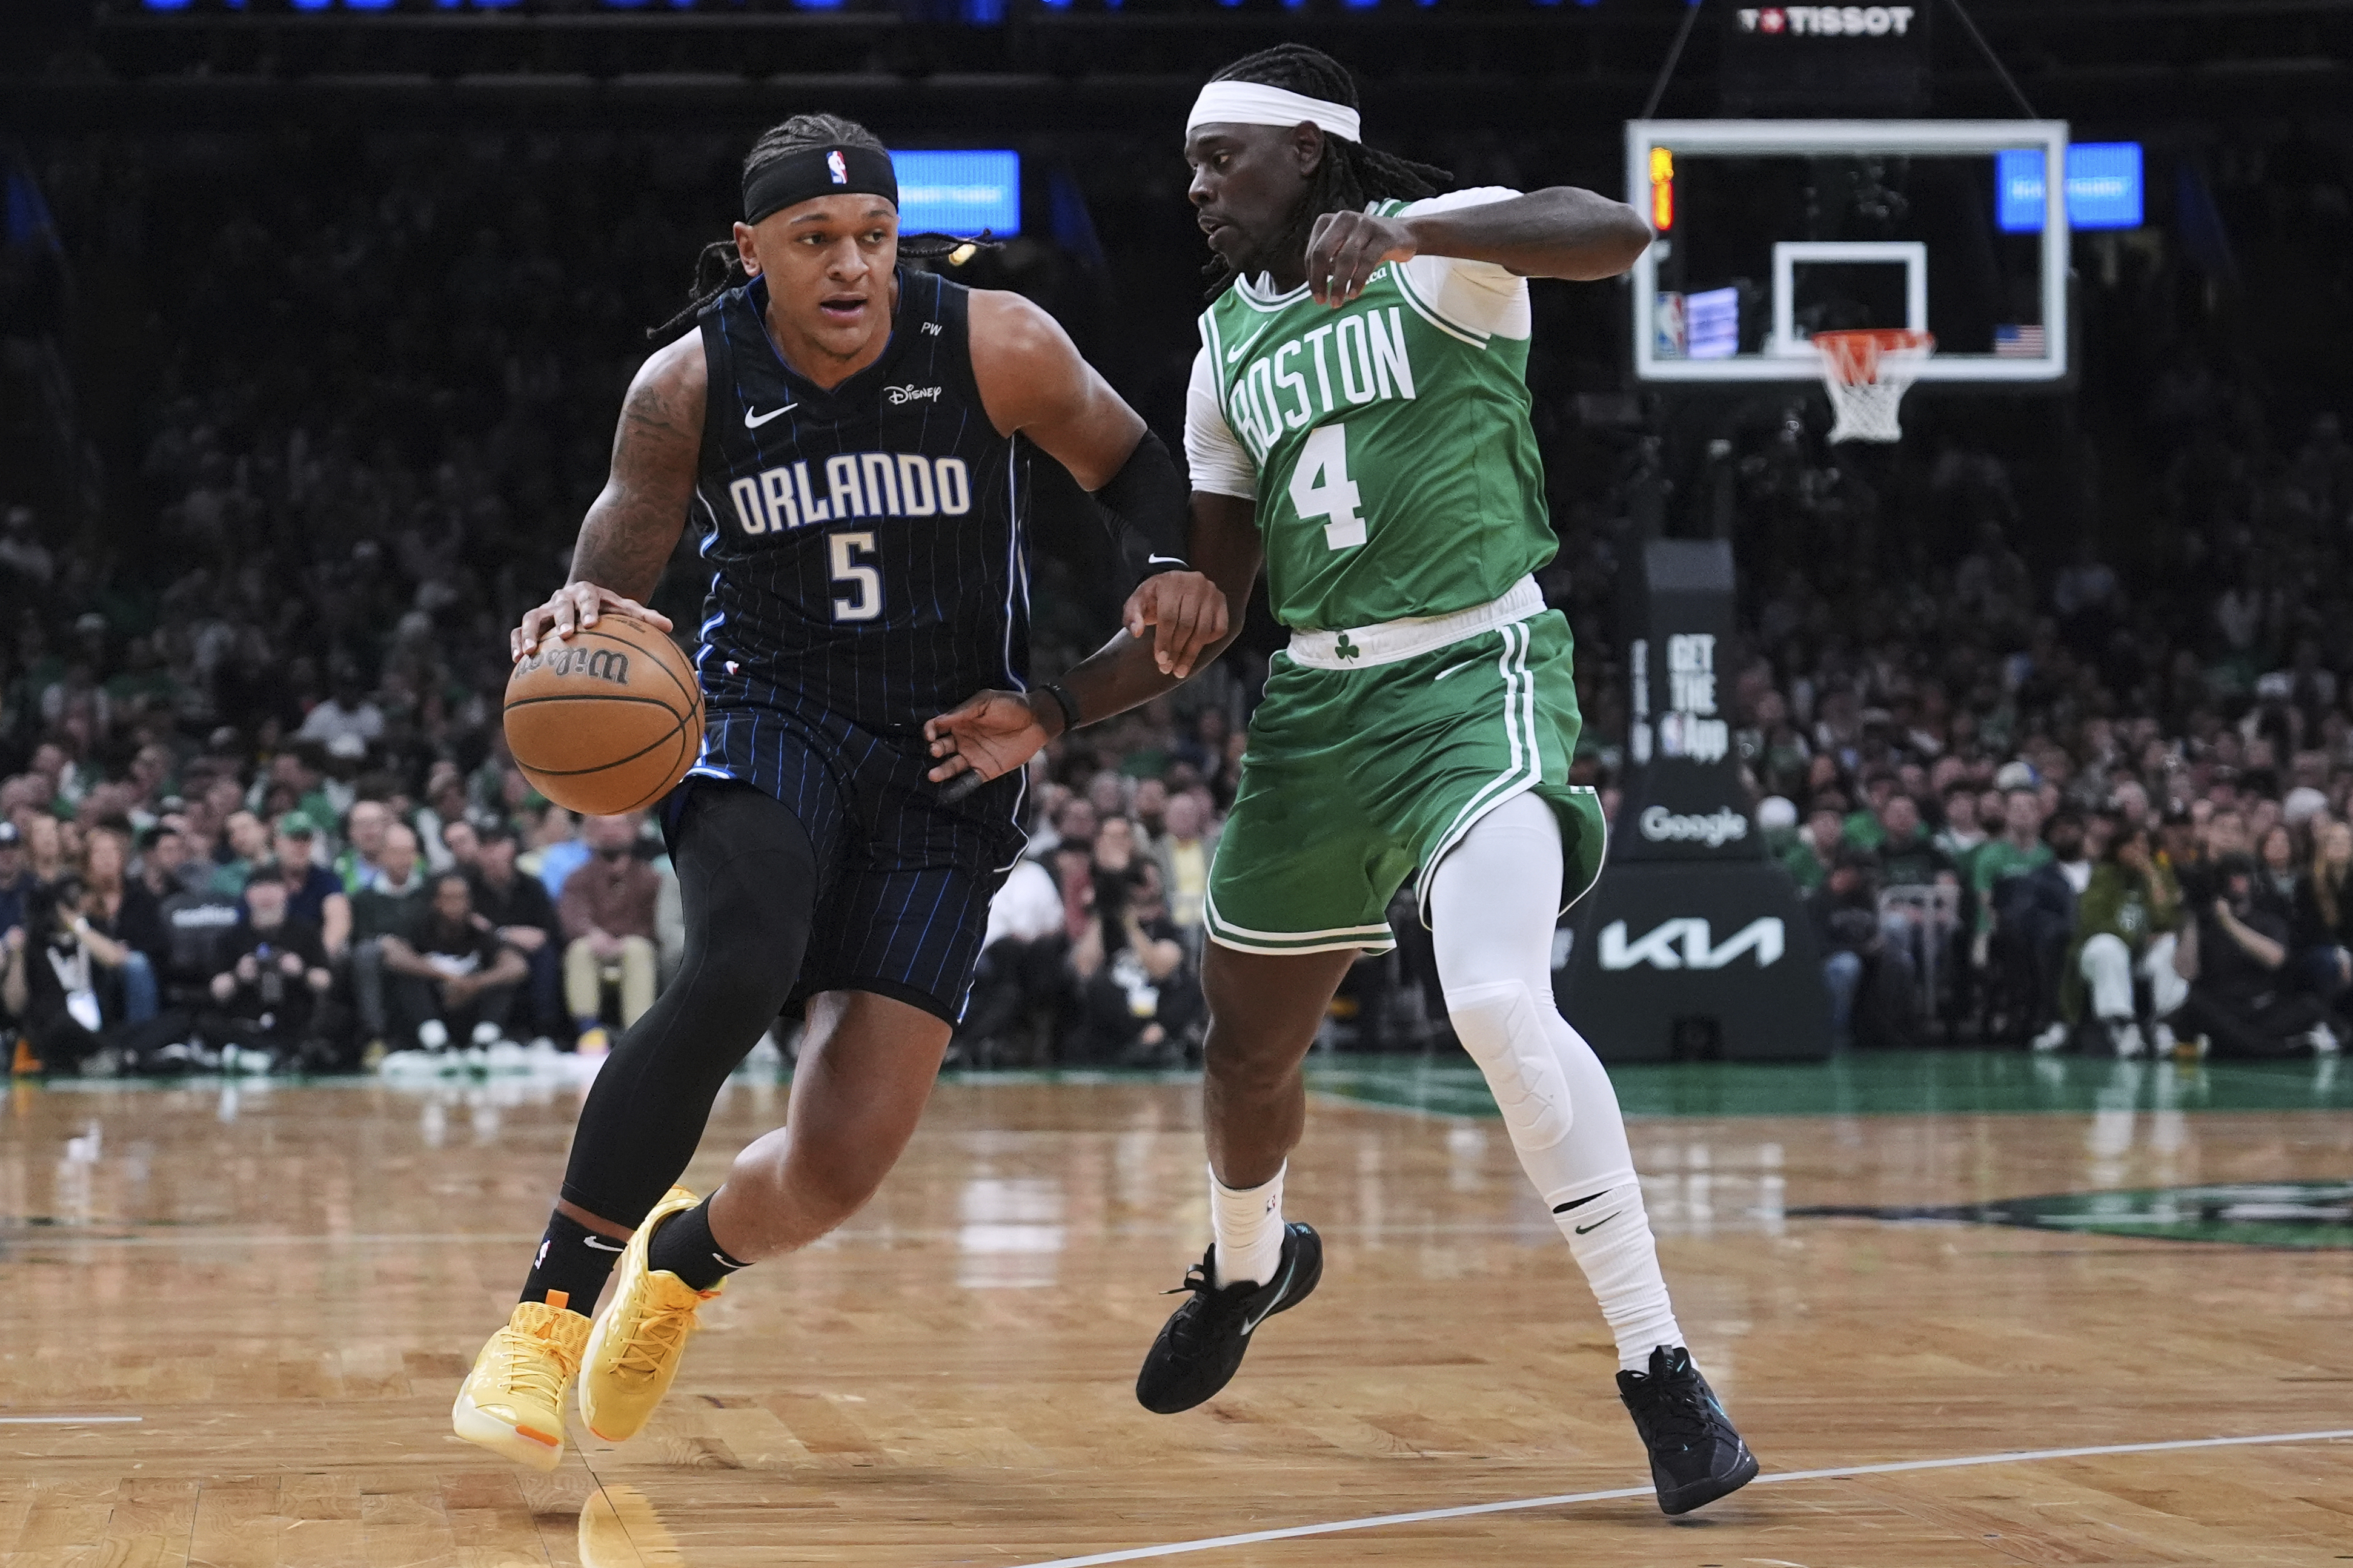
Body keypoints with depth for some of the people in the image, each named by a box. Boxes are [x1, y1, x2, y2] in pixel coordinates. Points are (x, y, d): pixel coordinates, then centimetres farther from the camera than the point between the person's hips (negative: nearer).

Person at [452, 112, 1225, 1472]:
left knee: (841, 1167, -8)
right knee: (735, 972, -35)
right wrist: (582, 610, -23)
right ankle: (551, 1310, -24)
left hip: (949, 768, 1)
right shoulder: (690, 387, -8)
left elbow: (1130, 464, 5)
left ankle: (681, 1259, 28)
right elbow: (622, 561, 1)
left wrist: (1173, 566, -15)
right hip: (770, 722, 0)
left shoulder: (999, 349, -11)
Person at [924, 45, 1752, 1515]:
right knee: (1249, 1044, 17)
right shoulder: (1231, 345, 13)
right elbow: (1212, 603, 16)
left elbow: (1617, 233, -27)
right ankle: (1248, 1267, 52)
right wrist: (1054, 713, 5)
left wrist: (1408, 234, -40)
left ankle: (1661, 1367, -21)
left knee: (1498, 996, -30)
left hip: (1478, 676, -7)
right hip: (1318, 702, 7)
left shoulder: (1441, 247, -5)